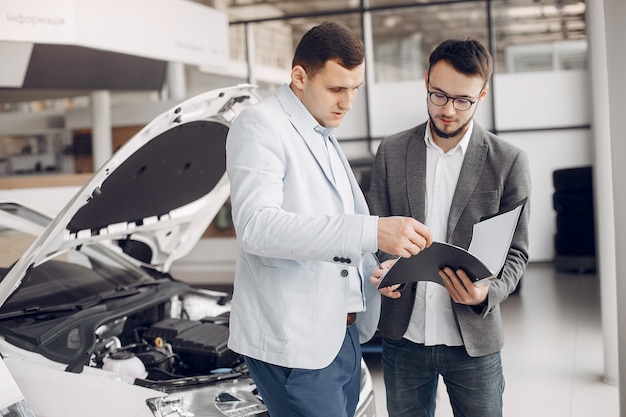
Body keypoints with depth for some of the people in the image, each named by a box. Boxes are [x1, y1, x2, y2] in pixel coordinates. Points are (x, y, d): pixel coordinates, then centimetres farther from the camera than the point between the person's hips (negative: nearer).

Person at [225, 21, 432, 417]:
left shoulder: (326, 138, 19)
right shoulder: (260, 125, -10)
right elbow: (257, 225, -26)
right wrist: (372, 231, -33)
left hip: (343, 335, 9)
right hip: (294, 340, -8)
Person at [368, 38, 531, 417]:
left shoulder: (509, 161, -4)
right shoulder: (391, 152, 3)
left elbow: (516, 252, -1)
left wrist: (487, 293, -20)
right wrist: (383, 267, -15)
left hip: (473, 340, -2)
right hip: (404, 334, 2)